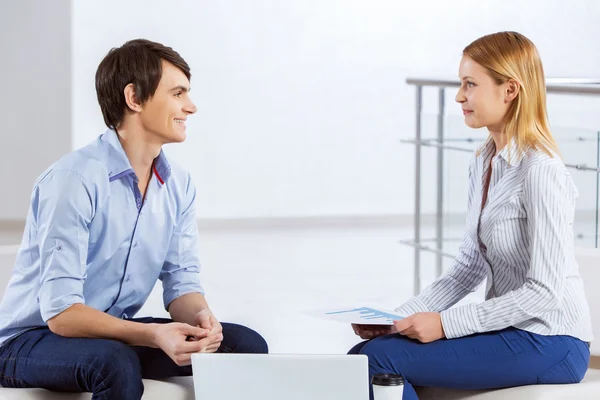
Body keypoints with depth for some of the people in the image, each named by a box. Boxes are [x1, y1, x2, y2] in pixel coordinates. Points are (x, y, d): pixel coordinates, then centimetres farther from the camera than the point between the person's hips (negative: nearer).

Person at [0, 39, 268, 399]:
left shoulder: (179, 184, 1)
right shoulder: (74, 180, -23)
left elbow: (182, 284, 3)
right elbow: (60, 313, -27)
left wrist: (200, 316, -21)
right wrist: (153, 335, -40)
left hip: (115, 332, 7)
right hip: (31, 340, -7)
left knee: (247, 346, -9)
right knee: (116, 363, -38)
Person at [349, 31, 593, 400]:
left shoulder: (541, 172, -18)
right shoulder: (484, 163, 9)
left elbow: (545, 290, -20)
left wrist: (445, 324, -19)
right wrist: (402, 317, 0)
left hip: (548, 344, -8)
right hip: (508, 329, 8)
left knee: (379, 359, -18)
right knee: (362, 354, -5)